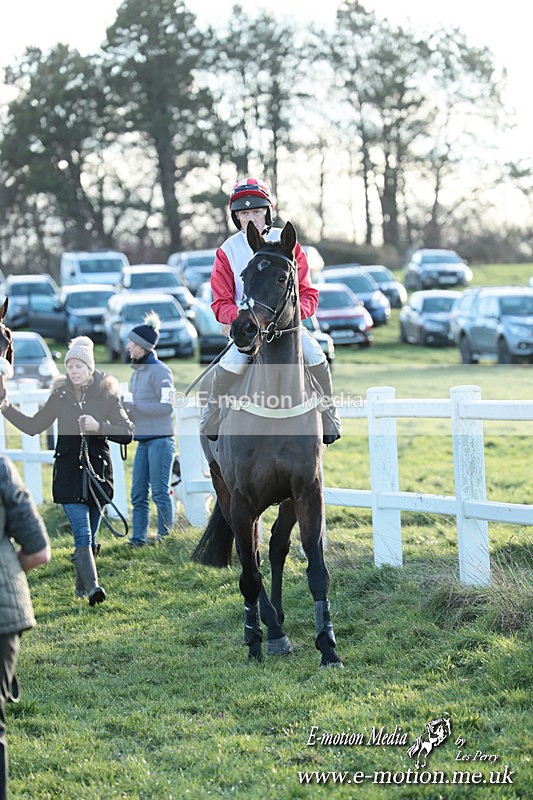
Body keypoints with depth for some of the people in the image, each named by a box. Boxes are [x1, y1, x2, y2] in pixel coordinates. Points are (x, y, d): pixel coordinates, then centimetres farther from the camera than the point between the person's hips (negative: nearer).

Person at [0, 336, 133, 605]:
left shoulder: (107, 396, 0)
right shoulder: (60, 396, 5)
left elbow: (127, 433, -4)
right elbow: (33, 426, 13)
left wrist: (98, 426, -18)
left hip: (98, 472, 0)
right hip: (68, 474, 0)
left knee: (90, 535, 7)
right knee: (82, 532, -14)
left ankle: (81, 585, 24)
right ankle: (92, 587, -23)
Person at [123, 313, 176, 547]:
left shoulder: (159, 371, -9)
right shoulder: (137, 371, 16)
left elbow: (166, 406, -16)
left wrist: (132, 406, -17)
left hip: (160, 439, -8)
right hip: (143, 440, 8)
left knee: (160, 493, -4)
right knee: (138, 494, 4)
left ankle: (165, 536, 5)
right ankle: (138, 538, 6)